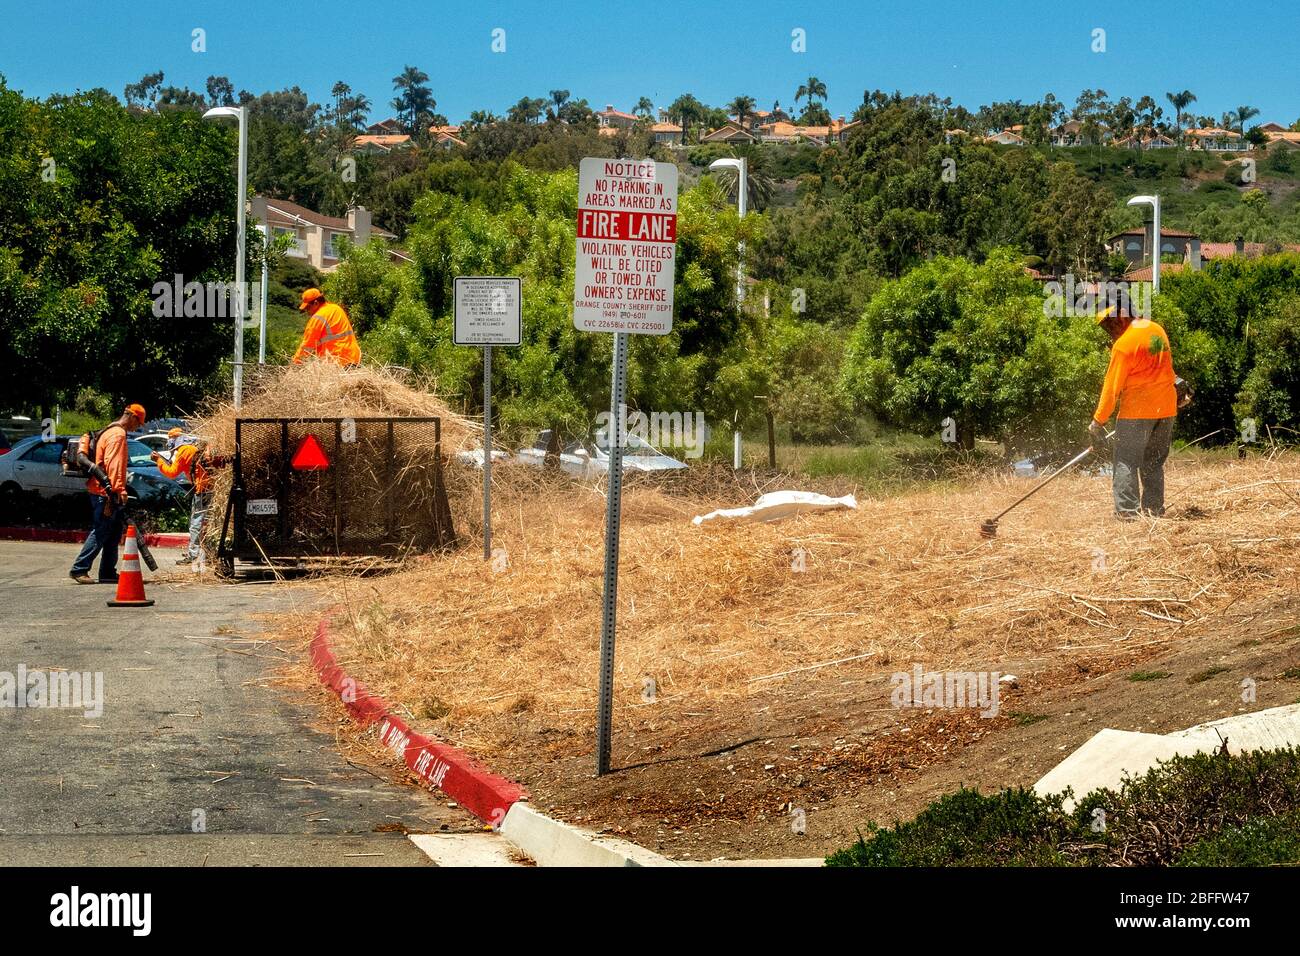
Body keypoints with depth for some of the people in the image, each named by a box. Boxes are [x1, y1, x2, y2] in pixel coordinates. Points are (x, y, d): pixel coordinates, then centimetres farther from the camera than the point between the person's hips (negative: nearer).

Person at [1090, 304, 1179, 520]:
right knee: (1154, 462, 16)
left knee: (1126, 462, -1)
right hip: (1166, 409, 7)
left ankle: (1127, 510, -8)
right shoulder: (1157, 330, 7)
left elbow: (1112, 387, -13)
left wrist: (1098, 422, -8)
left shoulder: (1124, 344, -15)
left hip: (1136, 412, -7)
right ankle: (1154, 508, 16)